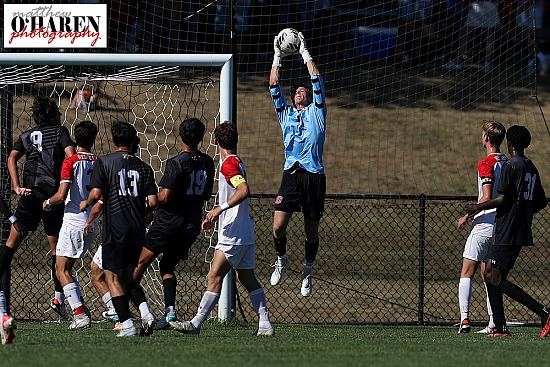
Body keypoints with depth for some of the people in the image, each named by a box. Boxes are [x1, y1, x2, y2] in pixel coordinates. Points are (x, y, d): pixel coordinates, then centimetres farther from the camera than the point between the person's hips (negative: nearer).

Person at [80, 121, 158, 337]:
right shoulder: (143, 167, 8)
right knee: (127, 278, 17)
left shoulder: (104, 162, -2)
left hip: (115, 229, -5)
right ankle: (146, 313, -3)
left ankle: (127, 325, -7)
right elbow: (153, 202, 2)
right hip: (138, 230, 5)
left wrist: (85, 204, 11)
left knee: (113, 279, 2)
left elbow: (96, 194, -11)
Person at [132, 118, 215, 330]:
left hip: (169, 222, -6)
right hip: (192, 225, 6)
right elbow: (207, 195, 14)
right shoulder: (207, 163, 3)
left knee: (141, 263, 7)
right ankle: (170, 310, -3)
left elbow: (165, 197, -19)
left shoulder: (175, 163, -16)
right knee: (167, 266, 15)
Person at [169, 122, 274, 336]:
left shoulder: (229, 164, -13)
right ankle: (265, 325, 10)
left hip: (233, 236, -10)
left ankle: (196, 323, -15)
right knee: (247, 278, 12)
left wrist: (219, 208, -28)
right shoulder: (237, 163, 16)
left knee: (214, 277, -11)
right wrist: (215, 216, 27)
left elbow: (244, 190, -27)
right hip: (245, 235, 10)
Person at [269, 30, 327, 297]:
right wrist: (278, 57, 10)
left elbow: (316, 80, 5)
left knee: (311, 231, 3)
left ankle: (307, 272, 19)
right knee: (278, 226, -10)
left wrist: (305, 53, 8)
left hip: (314, 176, -1)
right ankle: (281, 260, 16)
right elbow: (274, 86, 14)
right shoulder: (286, 113, 19)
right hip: (291, 175, 2)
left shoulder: (316, 113, 13)